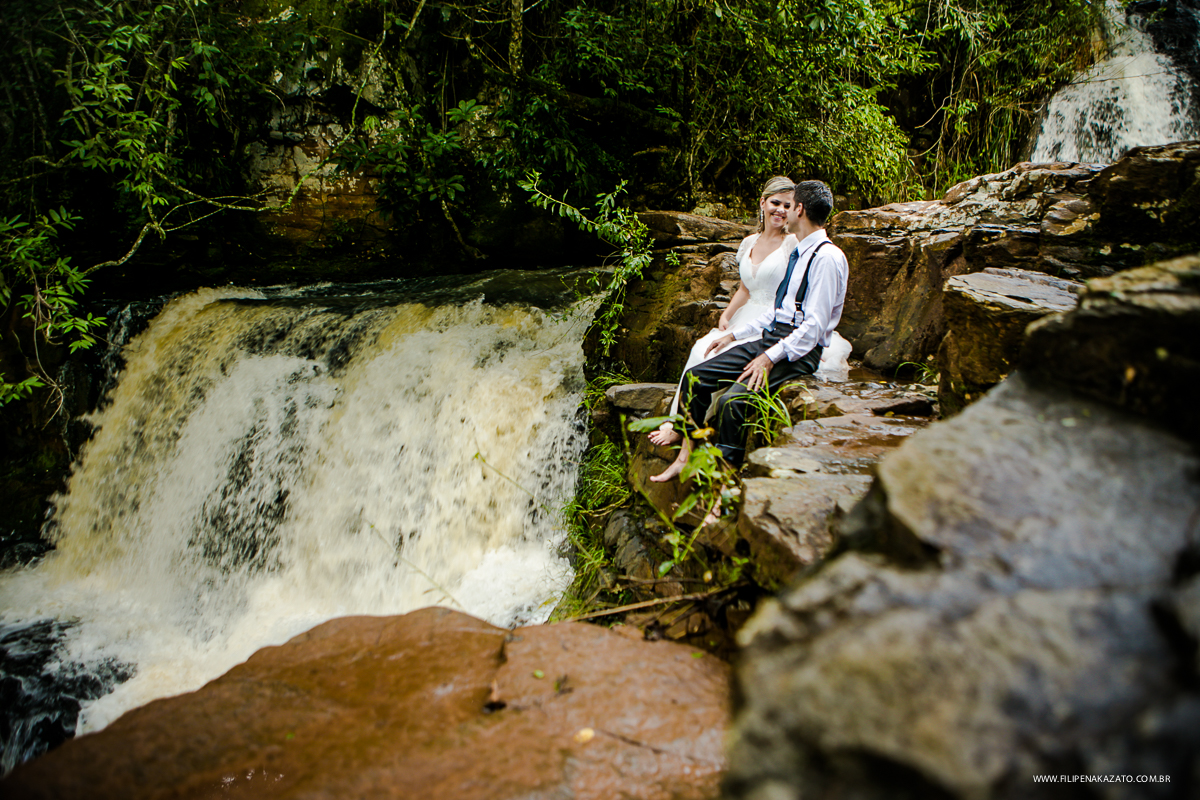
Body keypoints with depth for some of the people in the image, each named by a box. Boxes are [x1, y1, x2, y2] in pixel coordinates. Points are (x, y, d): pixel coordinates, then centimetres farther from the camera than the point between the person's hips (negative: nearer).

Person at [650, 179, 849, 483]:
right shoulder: (797, 252, 17)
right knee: (695, 377, -1)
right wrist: (735, 333, 16)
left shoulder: (828, 258, -14)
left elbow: (814, 327, -19)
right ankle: (687, 457, 8)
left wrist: (770, 358, -23)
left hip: (800, 352, -9)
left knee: (733, 401, -30)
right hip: (770, 338, 9)